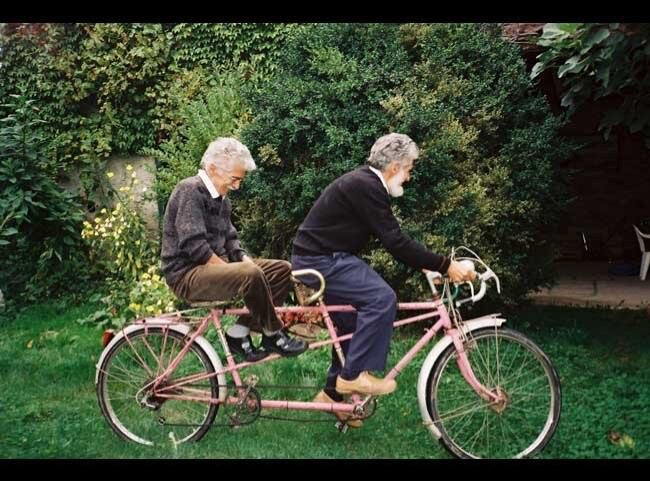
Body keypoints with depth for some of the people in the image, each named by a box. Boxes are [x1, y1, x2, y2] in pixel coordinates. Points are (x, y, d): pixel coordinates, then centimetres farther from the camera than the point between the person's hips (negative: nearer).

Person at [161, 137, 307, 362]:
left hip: (214, 266, 10)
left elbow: (230, 238, 17)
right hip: (187, 274, -10)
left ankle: (238, 334, -2)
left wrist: (246, 260, -2)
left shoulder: (221, 197, 16)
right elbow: (193, 245, -23)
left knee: (282, 269, -1)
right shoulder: (189, 191, -14)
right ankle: (272, 335, -12)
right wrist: (228, 268, -18)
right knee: (251, 275, -34)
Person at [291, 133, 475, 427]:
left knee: (352, 327, 14)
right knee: (382, 298, -22)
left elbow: (392, 239, 17)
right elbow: (395, 242, -24)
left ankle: (333, 394, 24)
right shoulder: (365, 187, -19)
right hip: (320, 261, -11)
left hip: (319, 259, 11)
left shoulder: (365, 183, 12)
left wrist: (426, 265, 10)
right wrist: (445, 266, -22)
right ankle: (353, 376, -14)